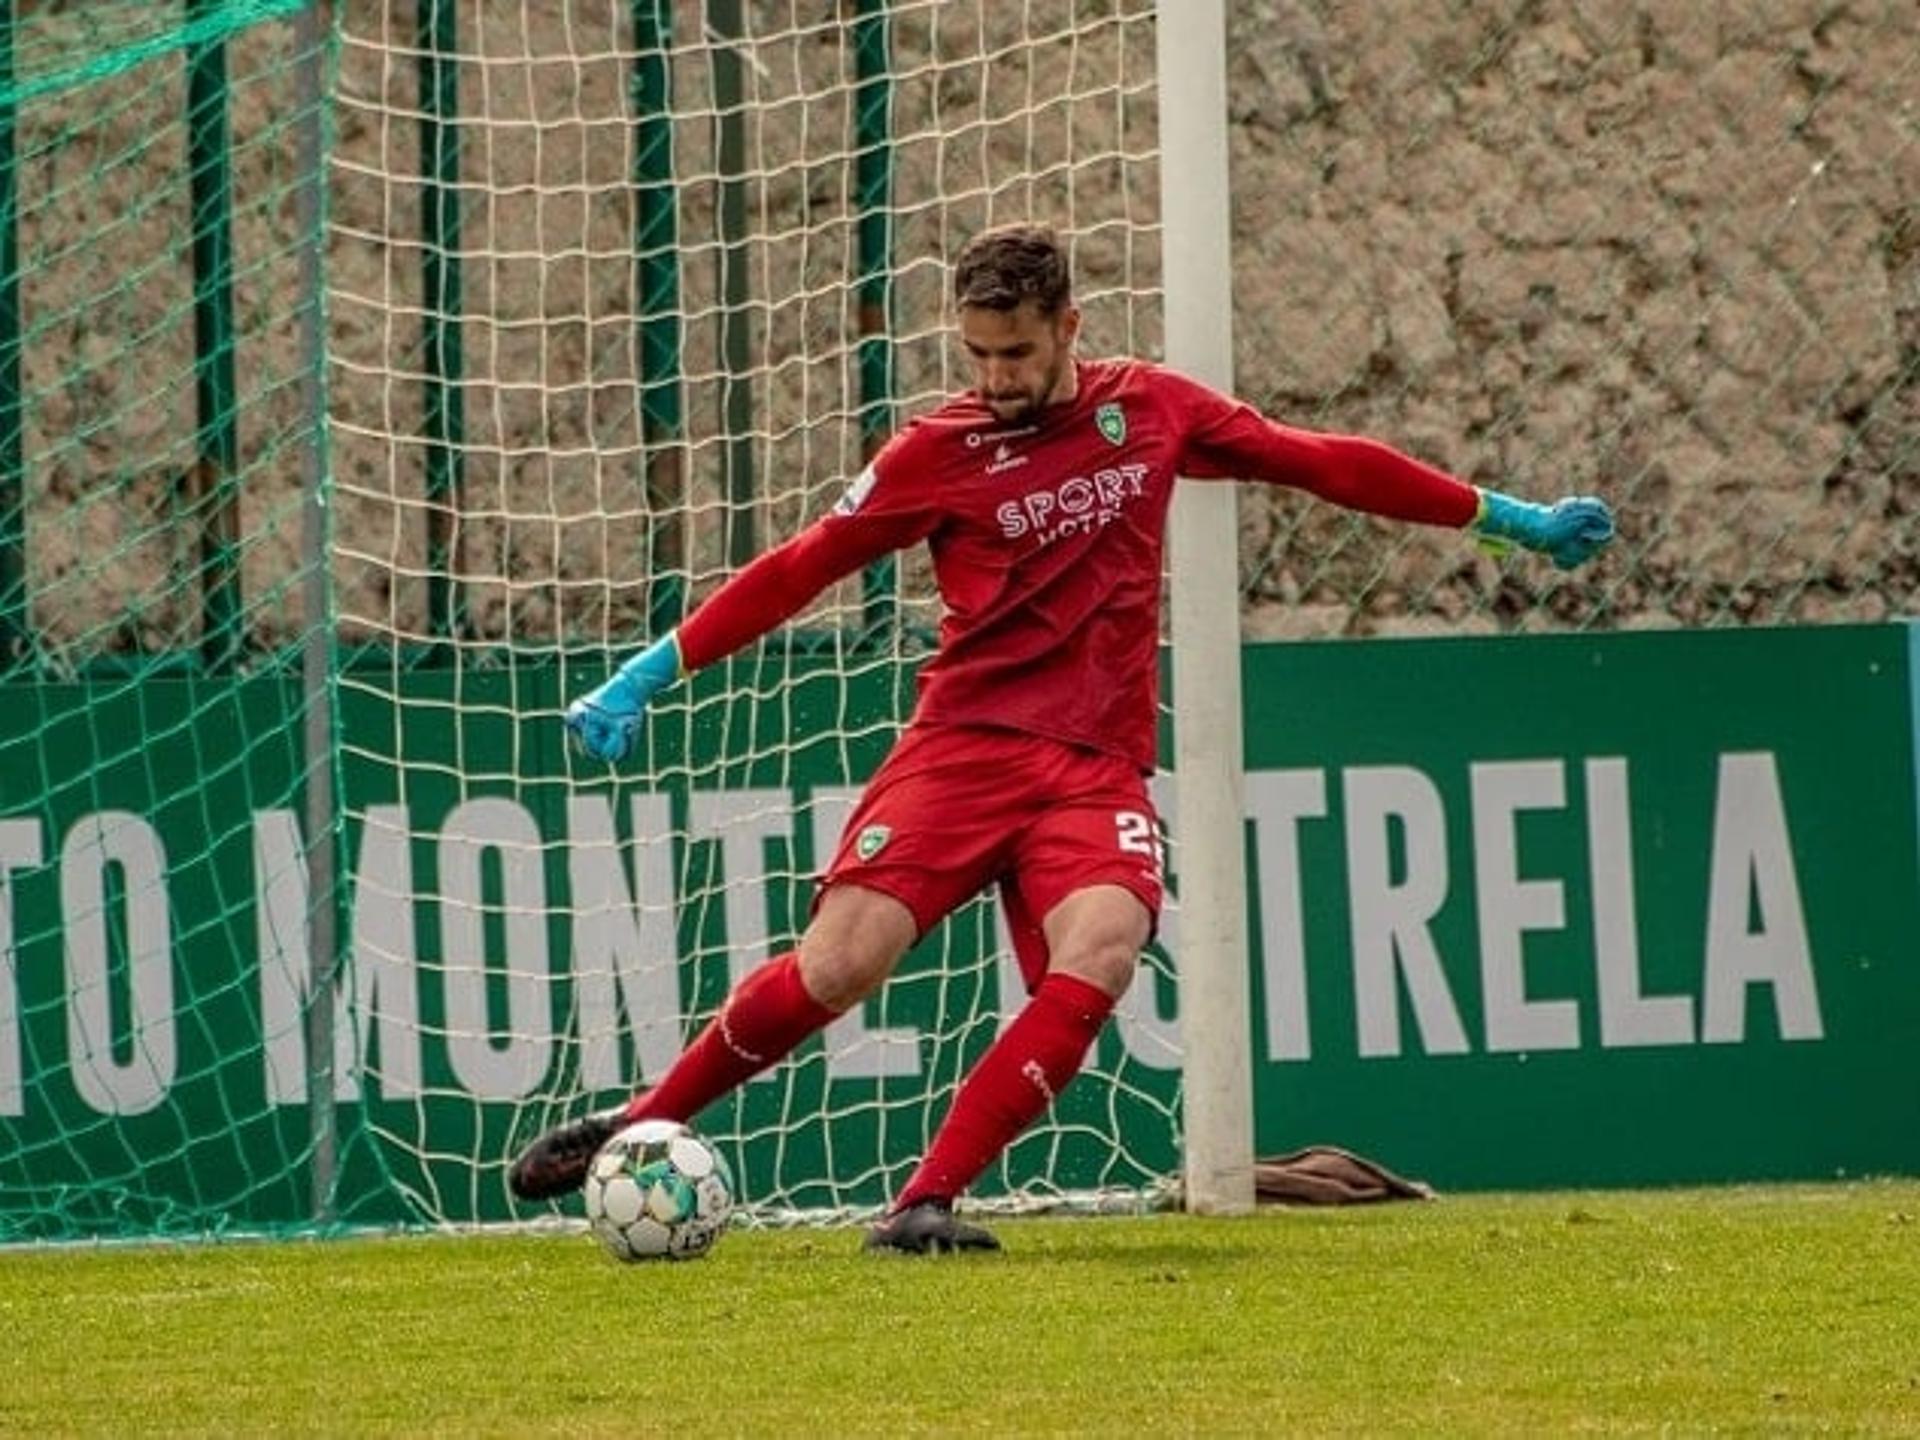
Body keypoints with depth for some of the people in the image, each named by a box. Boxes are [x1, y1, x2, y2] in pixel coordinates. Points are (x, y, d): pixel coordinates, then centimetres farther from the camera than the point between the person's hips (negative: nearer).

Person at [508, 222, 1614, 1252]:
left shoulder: (1151, 408, 9)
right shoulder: (940, 453, 1)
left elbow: (1323, 463, 16)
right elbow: (798, 570, 5)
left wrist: (1510, 519, 20)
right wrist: (646, 679, 0)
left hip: (1099, 771, 2)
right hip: (965, 743, -2)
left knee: (1098, 961, -27)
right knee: (836, 967, -17)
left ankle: (926, 1202, -23)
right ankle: (638, 1126, 4)